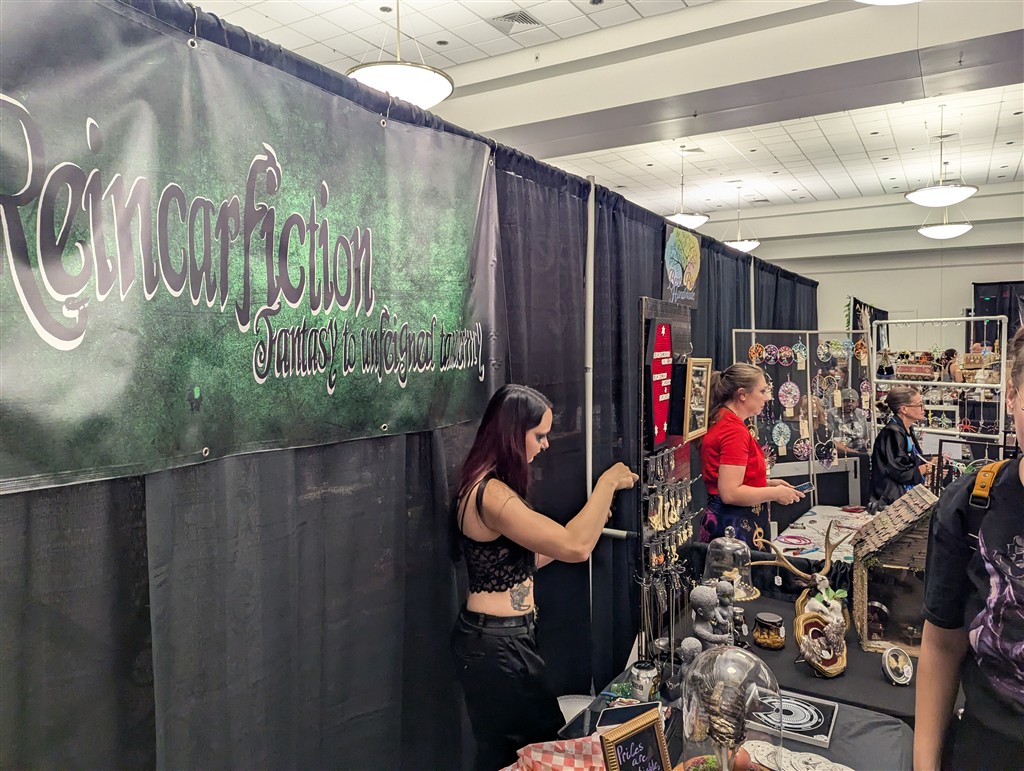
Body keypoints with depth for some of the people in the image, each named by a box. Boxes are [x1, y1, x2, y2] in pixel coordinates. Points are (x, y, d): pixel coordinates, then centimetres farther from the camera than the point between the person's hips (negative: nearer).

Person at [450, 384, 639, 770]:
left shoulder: (491, 486, 8)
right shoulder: (490, 494, -24)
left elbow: (521, 562, 12)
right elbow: (575, 548, -30)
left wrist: (584, 521, 8)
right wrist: (607, 484, -18)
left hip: (503, 639, 9)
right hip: (496, 646, -9)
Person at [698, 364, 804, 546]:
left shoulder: (720, 424, 11)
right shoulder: (735, 430, -19)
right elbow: (730, 493, -25)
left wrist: (767, 483, 14)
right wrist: (775, 493, -13)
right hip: (737, 526, -10)